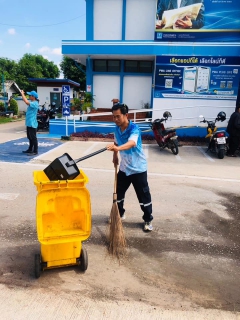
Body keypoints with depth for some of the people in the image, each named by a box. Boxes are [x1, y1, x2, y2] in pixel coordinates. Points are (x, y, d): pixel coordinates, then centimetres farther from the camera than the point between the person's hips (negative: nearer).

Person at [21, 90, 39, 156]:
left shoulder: (35, 104, -18)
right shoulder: (31, 102, 12)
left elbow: (26, 102, -29)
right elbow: (26, 101, 26)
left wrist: (22, 94, -20)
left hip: (32, 124, -10)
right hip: (29, 123, 10)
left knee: (33, 138, -5)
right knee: (30, 137, 17)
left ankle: (35, 151, 1)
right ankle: (30, 149, 28)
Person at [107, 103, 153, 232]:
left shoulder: (134, 128, -24)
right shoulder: (117, 129, -3)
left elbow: (131, 143, -45)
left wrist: (117, 148, -62)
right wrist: (115, 156, 10)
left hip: (138, 168, -6)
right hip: (124, 167, 6)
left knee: (144, 196, 4)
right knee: (118, 192, 15)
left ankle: (148, 220, 23)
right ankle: (119, 214, 38)